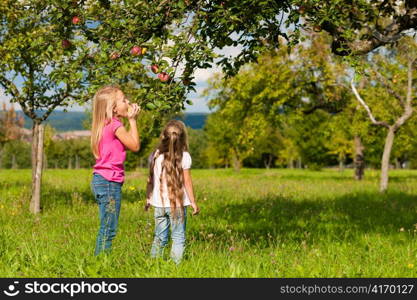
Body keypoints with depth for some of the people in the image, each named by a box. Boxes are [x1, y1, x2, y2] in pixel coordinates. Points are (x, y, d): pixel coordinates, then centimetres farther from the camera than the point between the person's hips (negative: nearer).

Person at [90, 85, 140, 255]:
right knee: (108, 229, -4)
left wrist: (131, 121, 12)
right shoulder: (115, 125, -14)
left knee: (106, 228, 15)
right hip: (110, 182, -10)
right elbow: (135, 146, -9)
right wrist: (132, 120, -2)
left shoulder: (106, 125, 14)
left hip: (101, 180, 10)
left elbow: (127, 143, 17)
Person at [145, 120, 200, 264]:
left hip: (159, 203, 4)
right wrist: (193, 202, 1)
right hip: (178, 203, -4)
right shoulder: (184, 156, -7)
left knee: (159, 237, 15)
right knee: (178, 237, 3)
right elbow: (187, 182, -6)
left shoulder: (155, 155, 3)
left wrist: (148, 198, 19)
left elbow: (150, 180, 7)